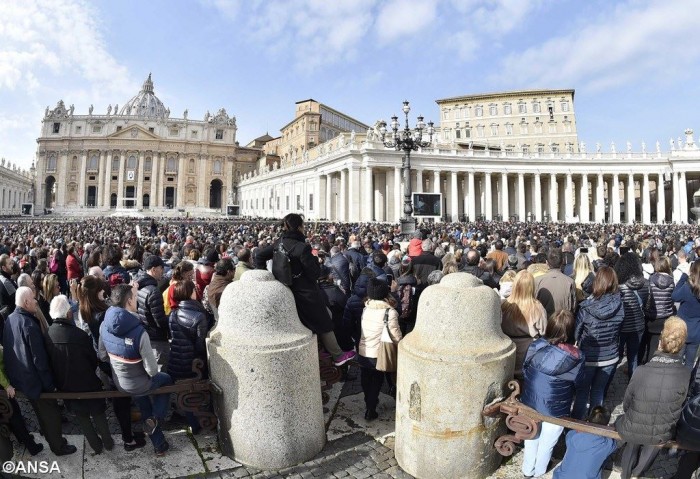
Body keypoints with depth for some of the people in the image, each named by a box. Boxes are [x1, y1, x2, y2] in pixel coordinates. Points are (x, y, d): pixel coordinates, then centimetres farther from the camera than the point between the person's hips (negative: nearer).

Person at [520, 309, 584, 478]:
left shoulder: (535, 347, -18)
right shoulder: (576, 357, -24)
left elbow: (524, 371, -4)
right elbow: (576, 385, -8)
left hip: (529, 404, 2)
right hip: (555, 410, -2)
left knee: (531, 439, 27)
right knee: (546, 444, 24)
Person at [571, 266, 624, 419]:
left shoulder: (585, 307, -22)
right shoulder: (619, 305, -14)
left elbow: (576, 333, -9)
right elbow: (617, 330, 0)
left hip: (588, 357, -3)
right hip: (610, 356, 3)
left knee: (582, 391, 15)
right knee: (598, 391, 20)